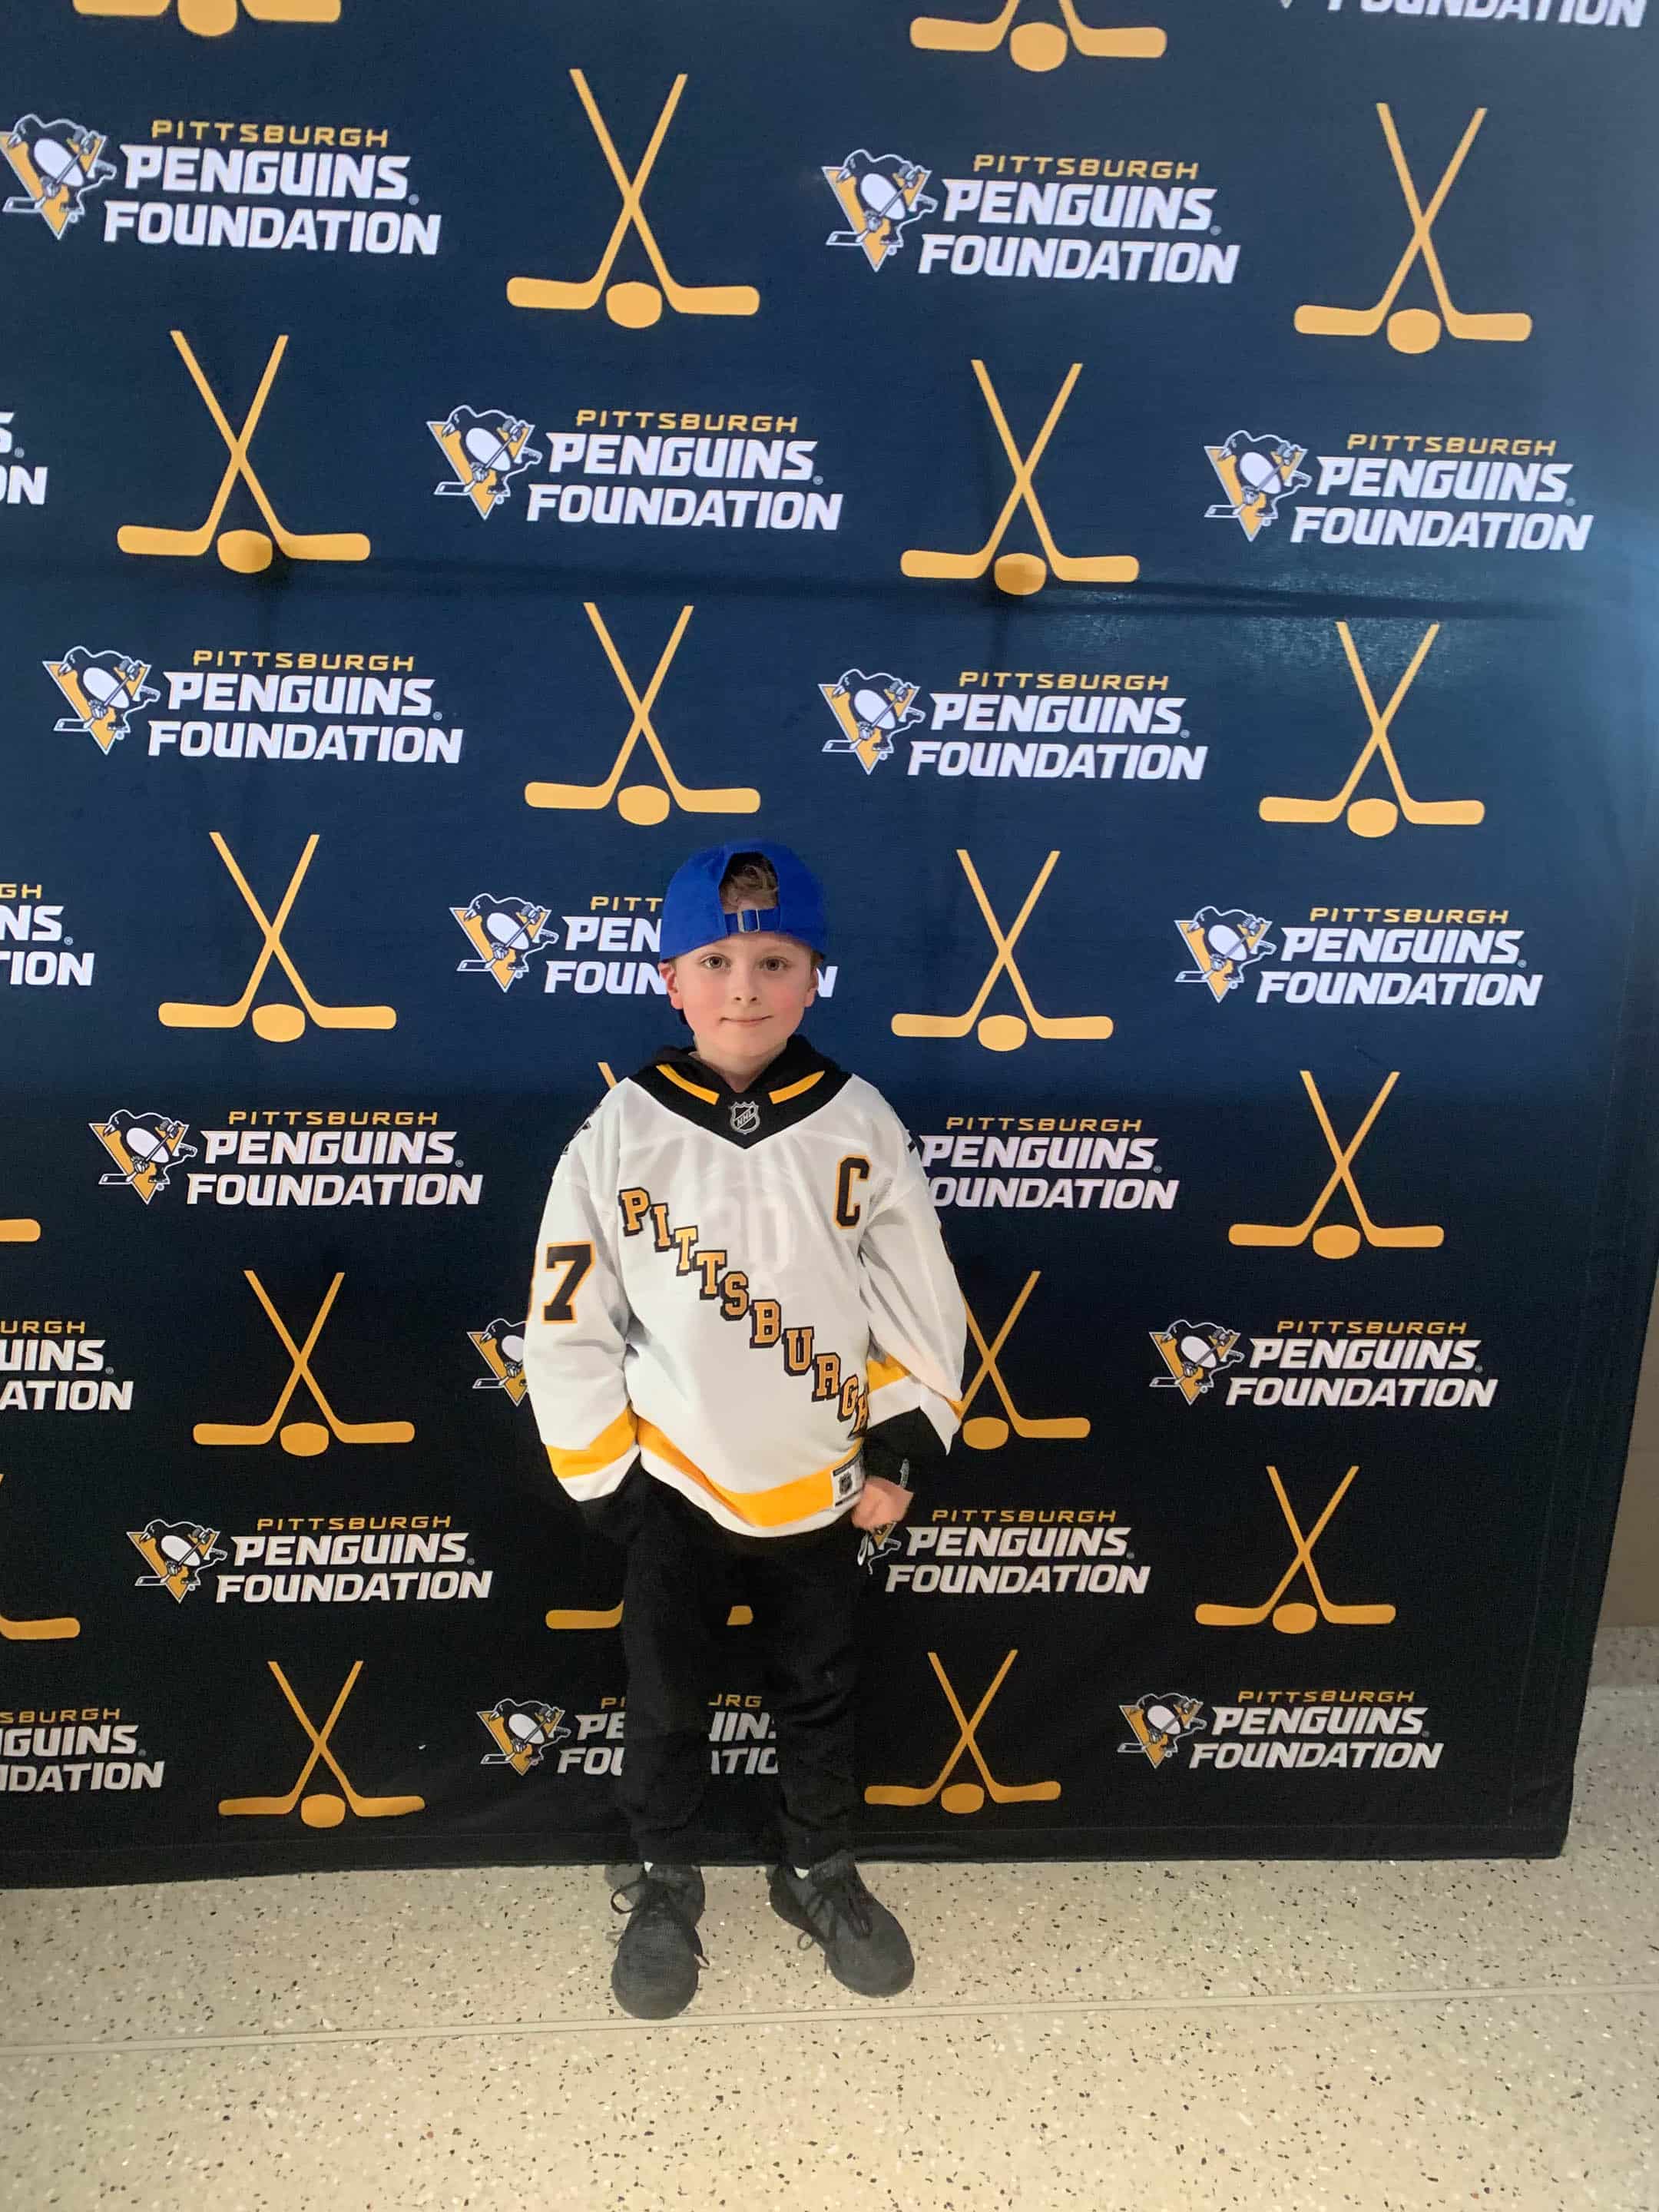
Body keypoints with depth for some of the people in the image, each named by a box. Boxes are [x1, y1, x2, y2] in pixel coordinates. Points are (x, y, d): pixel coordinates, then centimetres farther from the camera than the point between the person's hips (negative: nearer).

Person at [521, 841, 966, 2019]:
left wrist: (903, 1455, -3)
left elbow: (921, 1301, -3)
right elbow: (568, 1320, -6)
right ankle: (665, 1884, 42)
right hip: (671, 1483, 0)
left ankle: (821, 1871, 44)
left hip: (818, 1483, 1)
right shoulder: (621, 1133, -12)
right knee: (668, 1699, 17)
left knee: (821, 1691, 20)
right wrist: (606, 1475, -5)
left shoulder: (859, 1125, -10)